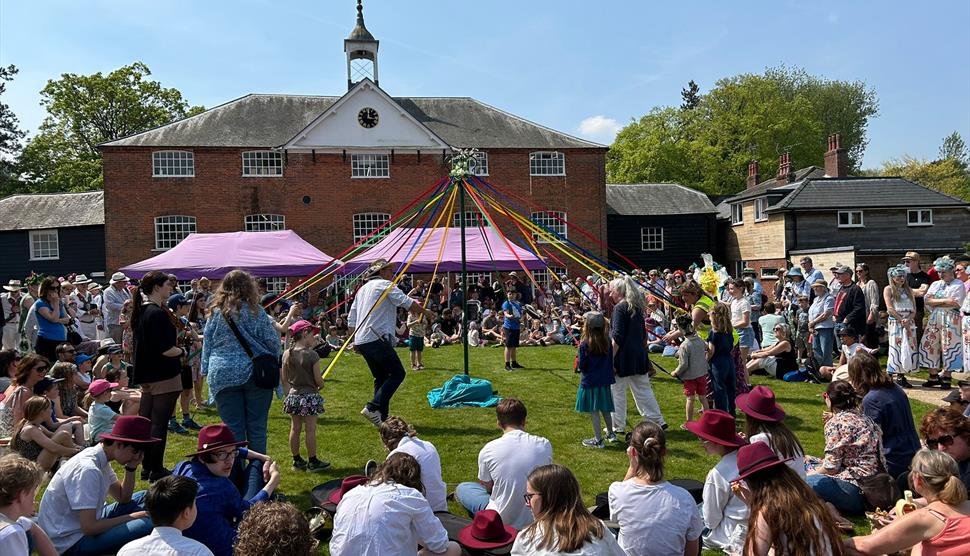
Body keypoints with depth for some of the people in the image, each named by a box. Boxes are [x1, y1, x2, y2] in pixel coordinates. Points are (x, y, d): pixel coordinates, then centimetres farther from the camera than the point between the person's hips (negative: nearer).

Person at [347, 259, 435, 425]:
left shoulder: (362, 289, 24)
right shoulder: (385, 284, -1)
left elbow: (351, 319, 25)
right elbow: (406, 302, -12)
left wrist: (355, 340, 30)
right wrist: (425, 312, 0)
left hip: (361, 341, 9)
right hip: (377, 338, -9)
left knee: (381, 377, 14)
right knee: (397, 373, -7)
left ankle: (382, 418, 12)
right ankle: (373, 408, -16)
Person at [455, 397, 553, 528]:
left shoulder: (488, 450, -15)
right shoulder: (544, 445, -10)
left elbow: (486, 487, 1)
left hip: (502, 521, -2)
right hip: (537, 518, 3)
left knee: (462, 488, 20)